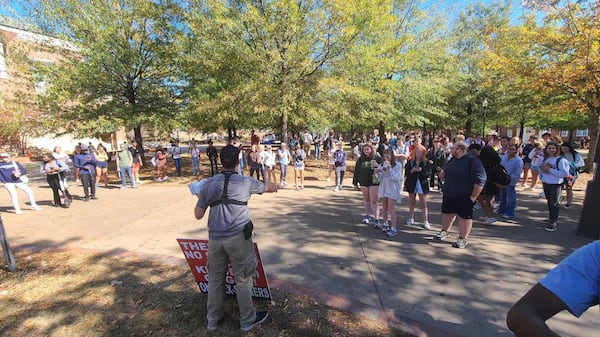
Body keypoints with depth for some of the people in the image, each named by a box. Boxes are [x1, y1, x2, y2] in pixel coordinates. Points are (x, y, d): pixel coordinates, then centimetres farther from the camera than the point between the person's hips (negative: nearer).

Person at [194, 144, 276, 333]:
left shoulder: (208, 184, 2)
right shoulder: (246, 182, -4)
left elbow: (198, 215, 8)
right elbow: (266, 187, 16)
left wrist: (199, 198, 26)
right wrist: (274, 187, 39)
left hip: (215, 238, 4)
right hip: (238, 237, -3)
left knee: (215, 278, 19)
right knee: (243, 279, 10)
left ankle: (213, 319, 36)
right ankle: (248, 320, 26)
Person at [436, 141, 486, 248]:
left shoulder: (472, 161, -15)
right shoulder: (452, 160, 10)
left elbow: (480, 180, -19)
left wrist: (473, 196, -19)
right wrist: (442, 174, 3)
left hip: (464, 197, -7)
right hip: (449, 194, 8)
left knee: (464, 217, 5)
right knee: (447, 213, 17)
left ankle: (463, 239, 15)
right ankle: (445, 231, 35)